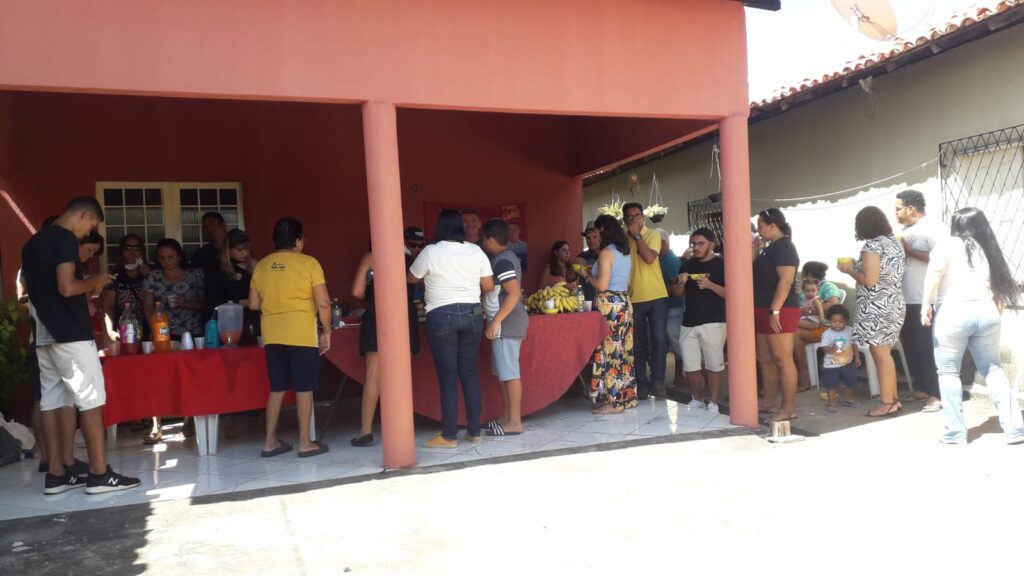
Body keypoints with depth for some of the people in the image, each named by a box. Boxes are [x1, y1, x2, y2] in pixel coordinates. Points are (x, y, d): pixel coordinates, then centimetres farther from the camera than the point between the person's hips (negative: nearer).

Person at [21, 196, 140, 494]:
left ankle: (57, 473, 12)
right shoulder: (65, 238, -11)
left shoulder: (32, 242, 18)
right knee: (91, 399, -6)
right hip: (70, 334, -9)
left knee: (52, 401, 8)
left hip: (44, 335, 9)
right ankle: (99, 473, -5)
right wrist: (94, 282, -3)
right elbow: (66, 287, -21)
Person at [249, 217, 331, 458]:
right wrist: (326, 331, 0)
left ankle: (270, 441, 18)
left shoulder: (261, 265, 7)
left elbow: (254, 304, 12)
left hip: (272, 334, 5)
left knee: (277, 387, 14)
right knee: (304, 387, 3)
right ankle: (305, 443, 8)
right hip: (302, 333, -5)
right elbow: (323, 303, -11)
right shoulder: (308, 263, -6)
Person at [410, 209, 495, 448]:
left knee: (447, 376, 0)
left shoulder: (430, 252, -5)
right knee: (469, 373, 9)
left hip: (442, 316, -4)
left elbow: (411, 278, 10)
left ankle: (449, 435, 4)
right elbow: (489, 286, 5)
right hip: (472, 314, 4)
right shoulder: (476, 251, 3)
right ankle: (474, 431, 13)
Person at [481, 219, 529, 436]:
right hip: (505, 324, 10)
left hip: (505, 324, -10)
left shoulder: (502, 261, -15)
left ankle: (515, 422, -1)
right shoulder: (506, 257, 15)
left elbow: (515, 293, -24)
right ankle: (508, 417, 21)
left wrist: (495, 321, -24)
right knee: (503, 373, 14)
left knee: (509, 373, -6)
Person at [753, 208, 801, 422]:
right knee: (765, 359, 12)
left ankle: (789, 408, -3)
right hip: (765, 311, 10)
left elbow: (786, 281, -21)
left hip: (779, 311, -10)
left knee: (783, 360, -7)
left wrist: (775, 311, -25)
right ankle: (769, 404, 20)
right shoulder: (770, 248, 19)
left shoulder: (784, 247, -11)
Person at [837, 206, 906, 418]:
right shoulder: (895, 242, 13)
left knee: (880, 355, -2)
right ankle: (893, 399, 20)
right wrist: (858, 267, 19)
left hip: (877, 308, -9)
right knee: (884, 353, 15)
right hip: (894, 305, 9)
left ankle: (887, 403, 3)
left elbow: (869, 280, -21)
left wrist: (849, 269, -4)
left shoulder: (872, 245, -14)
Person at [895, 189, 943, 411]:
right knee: (911, 346, 14)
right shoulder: (905, 231, 13)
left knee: (928, 349, -3)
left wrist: (910, 251, -19)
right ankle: (922, 388, 26)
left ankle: (937, 394, 5)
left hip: (925, 301, -8)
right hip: (906, 300, 8)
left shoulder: (932, 230, -12)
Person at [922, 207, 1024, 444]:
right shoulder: (989, 250, 19)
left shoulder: (947, 244, 5)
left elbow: (935, 270, -14)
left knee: (949, 372, 4)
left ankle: (956, 431, 5)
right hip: (986, 312, 5)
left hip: (952, 313, -5)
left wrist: (926, 303, -13)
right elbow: (1001, 287, 16)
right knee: (993, 369, 15)